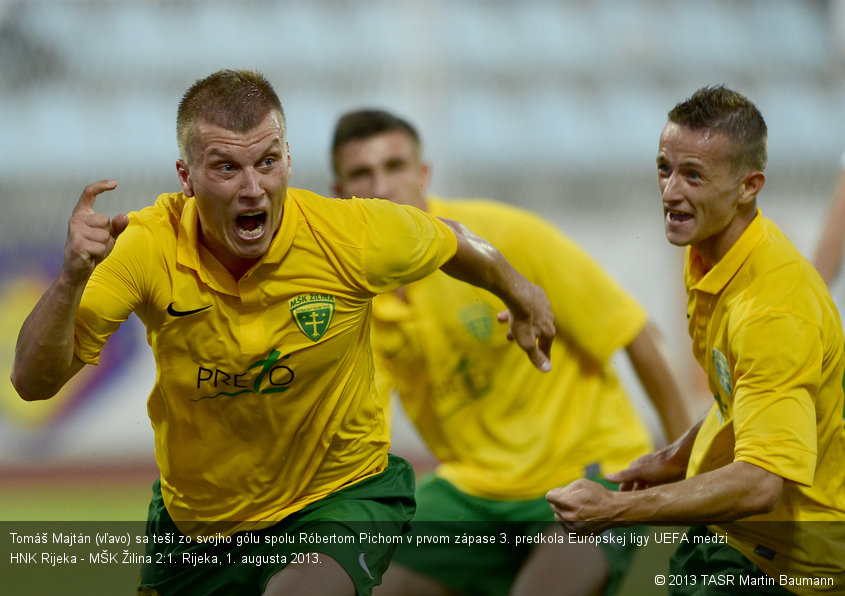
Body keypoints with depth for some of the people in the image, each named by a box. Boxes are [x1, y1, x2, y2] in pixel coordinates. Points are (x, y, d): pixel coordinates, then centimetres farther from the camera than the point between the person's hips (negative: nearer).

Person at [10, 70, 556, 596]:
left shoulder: (353, 237, -21)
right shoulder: (150, 246, -22)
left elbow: (451, 243, 3)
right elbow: (34, 381, -24)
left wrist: (520, 296, 21)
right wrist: (72, 278, -41)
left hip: (339, 499, -3)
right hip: (194, 516, 3)